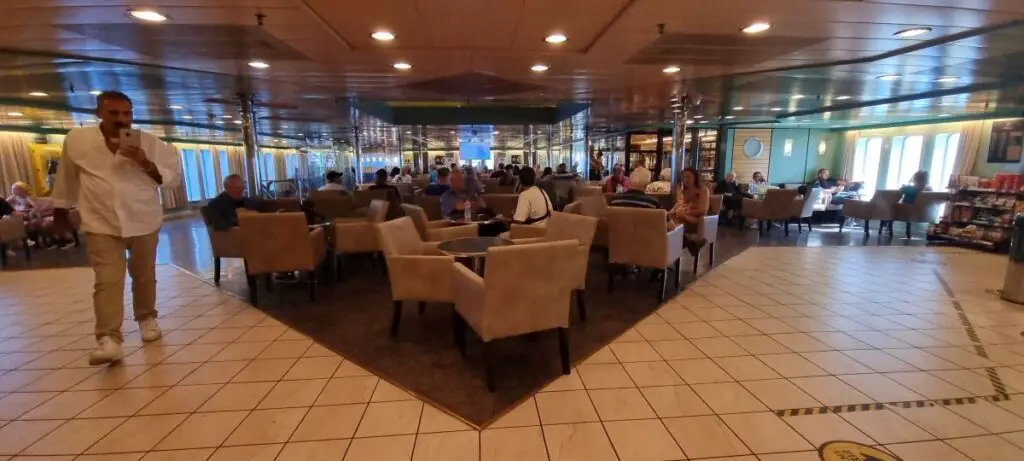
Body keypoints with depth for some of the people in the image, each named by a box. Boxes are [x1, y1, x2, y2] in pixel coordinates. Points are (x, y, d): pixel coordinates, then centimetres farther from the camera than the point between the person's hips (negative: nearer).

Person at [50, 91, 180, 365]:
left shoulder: (149, 143, -4)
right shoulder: (76, 140, -1)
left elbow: (172, 178, -4)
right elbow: (67, 178, 12)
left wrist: (146, 164, -21)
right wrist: (60, 211, 19)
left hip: (144, 221, 1)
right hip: (101, 224, 0)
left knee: (144, 276, 13)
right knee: (108, 281, -8)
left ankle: (147, 319, 31)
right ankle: (108, 339, -7)